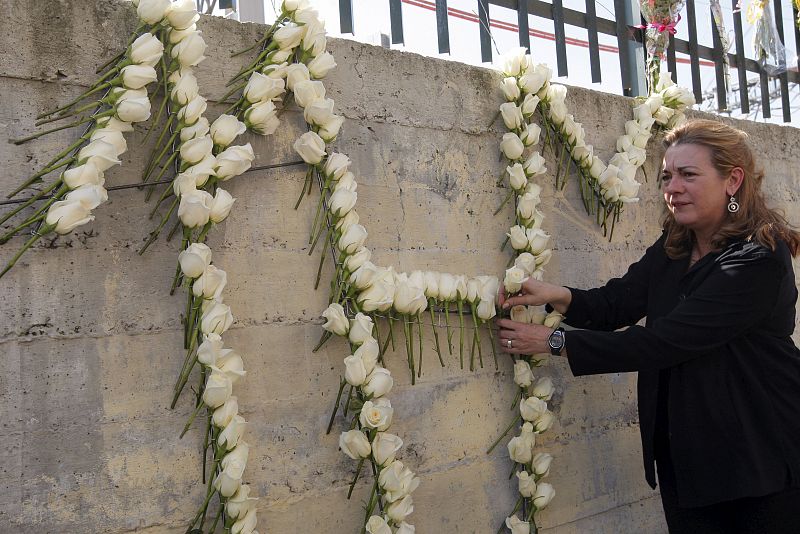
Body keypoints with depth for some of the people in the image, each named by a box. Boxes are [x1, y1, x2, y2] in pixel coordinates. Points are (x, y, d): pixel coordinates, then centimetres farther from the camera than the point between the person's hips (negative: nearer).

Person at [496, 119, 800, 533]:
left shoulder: (759, 259, -20)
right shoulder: (672, 248, 5)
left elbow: (666, 340, -25)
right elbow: (616, 302, -1)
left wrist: (555, 342, -23)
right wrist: (558, 296, -23)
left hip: (762, 460, -6)